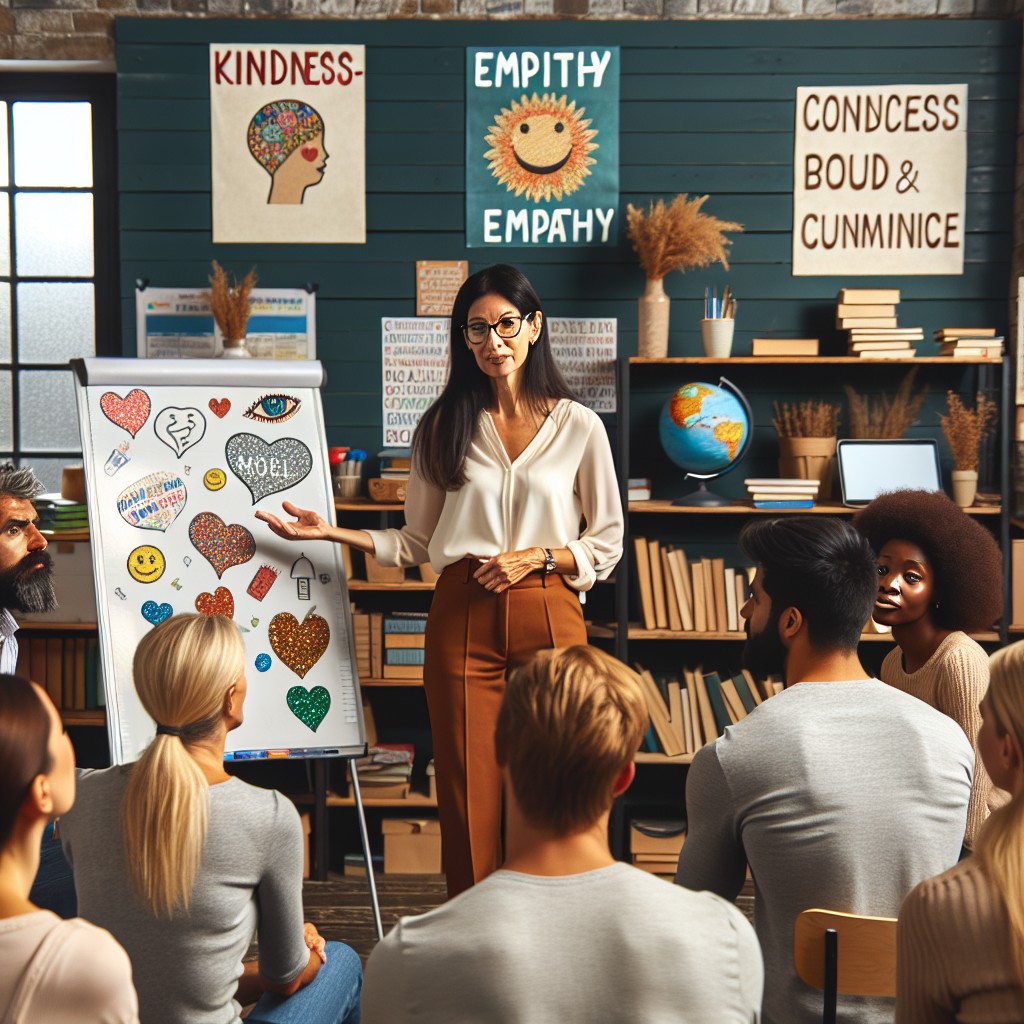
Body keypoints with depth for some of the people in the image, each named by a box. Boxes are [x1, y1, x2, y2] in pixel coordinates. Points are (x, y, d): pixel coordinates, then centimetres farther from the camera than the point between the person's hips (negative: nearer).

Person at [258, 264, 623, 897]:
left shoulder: (579, 426, 5)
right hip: (462, 618, 1)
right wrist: (332, 534, 2)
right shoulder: (444, 428, 10)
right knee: (469, 795, 2)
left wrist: (536, 557, -8)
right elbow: (419, 544, 12)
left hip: (547, 614, -1)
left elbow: (608, 545, 7)